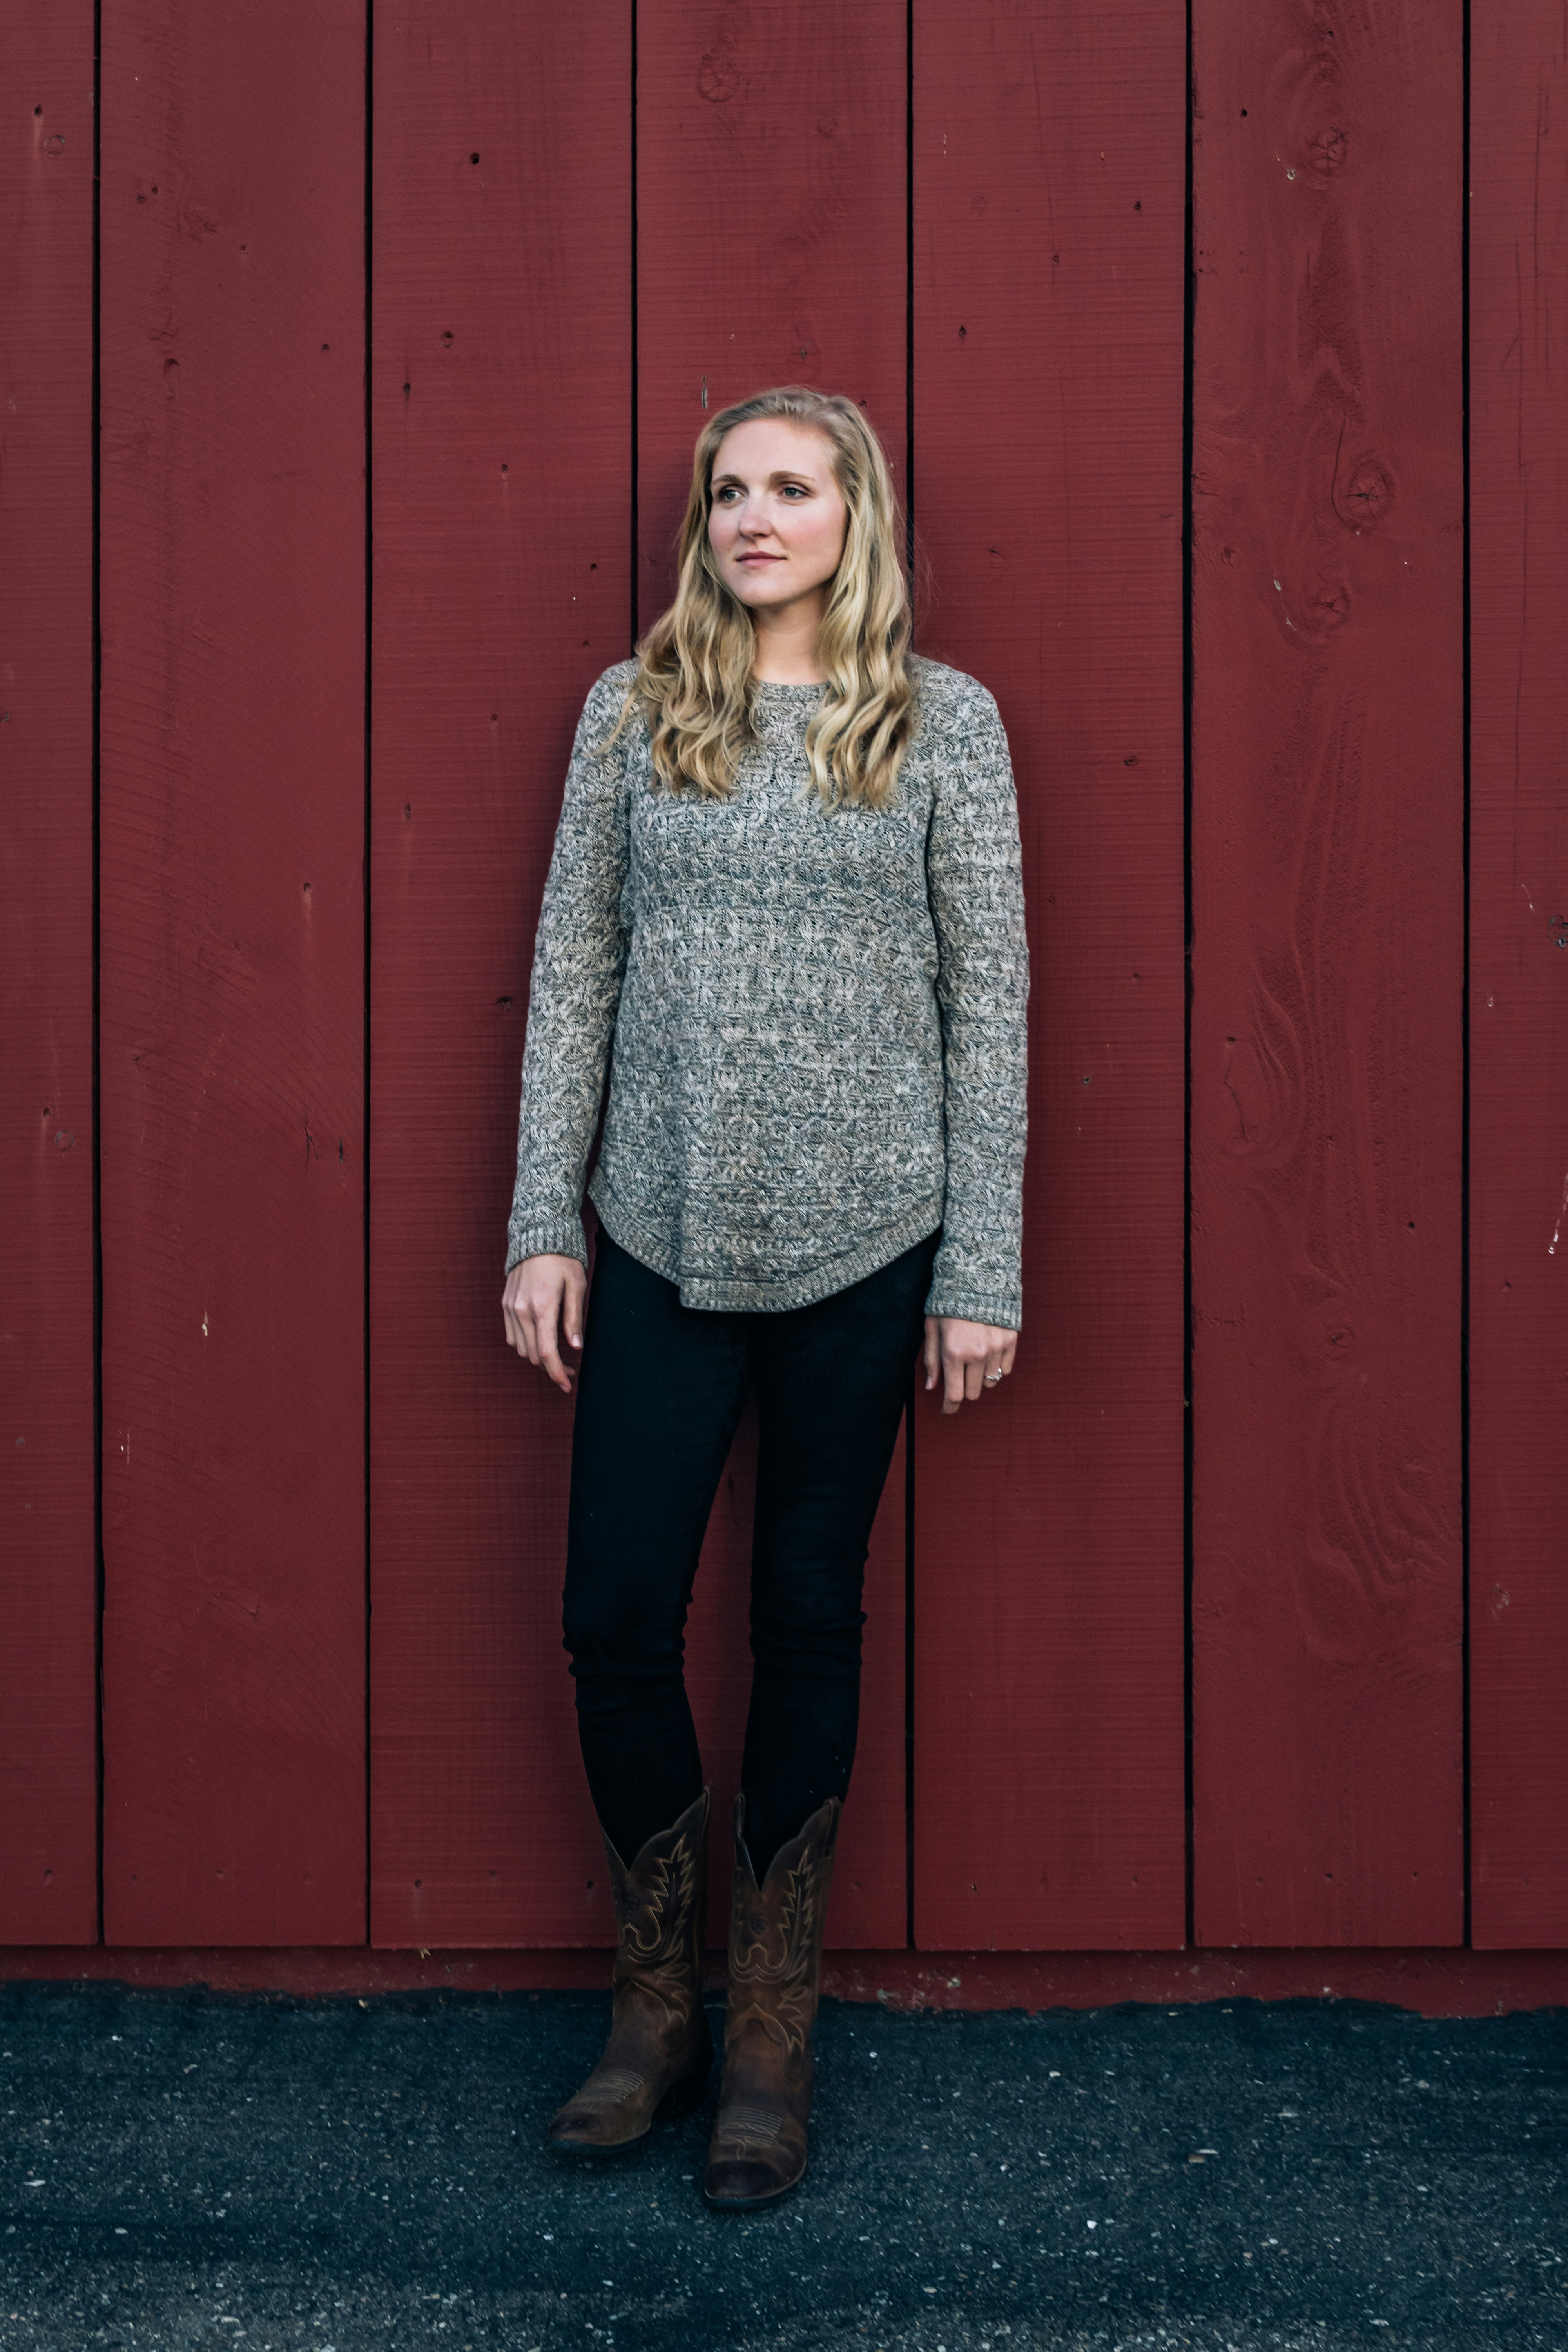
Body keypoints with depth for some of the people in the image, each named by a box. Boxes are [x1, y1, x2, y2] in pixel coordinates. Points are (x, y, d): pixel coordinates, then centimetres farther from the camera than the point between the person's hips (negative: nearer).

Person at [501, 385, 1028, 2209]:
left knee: (808, 1626, 8)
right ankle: (656, 2005, 23)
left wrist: (982, 1266, -4)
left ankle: (771, 2036, 23)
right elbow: (571, 970, 6)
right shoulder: (632, 710, 5)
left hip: (860, 1242, -1)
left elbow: (988, 999, 0)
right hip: (658, 1239, 2)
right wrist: (541, 1225, 1)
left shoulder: (944, 721, 1)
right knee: (615, 1621, 0)